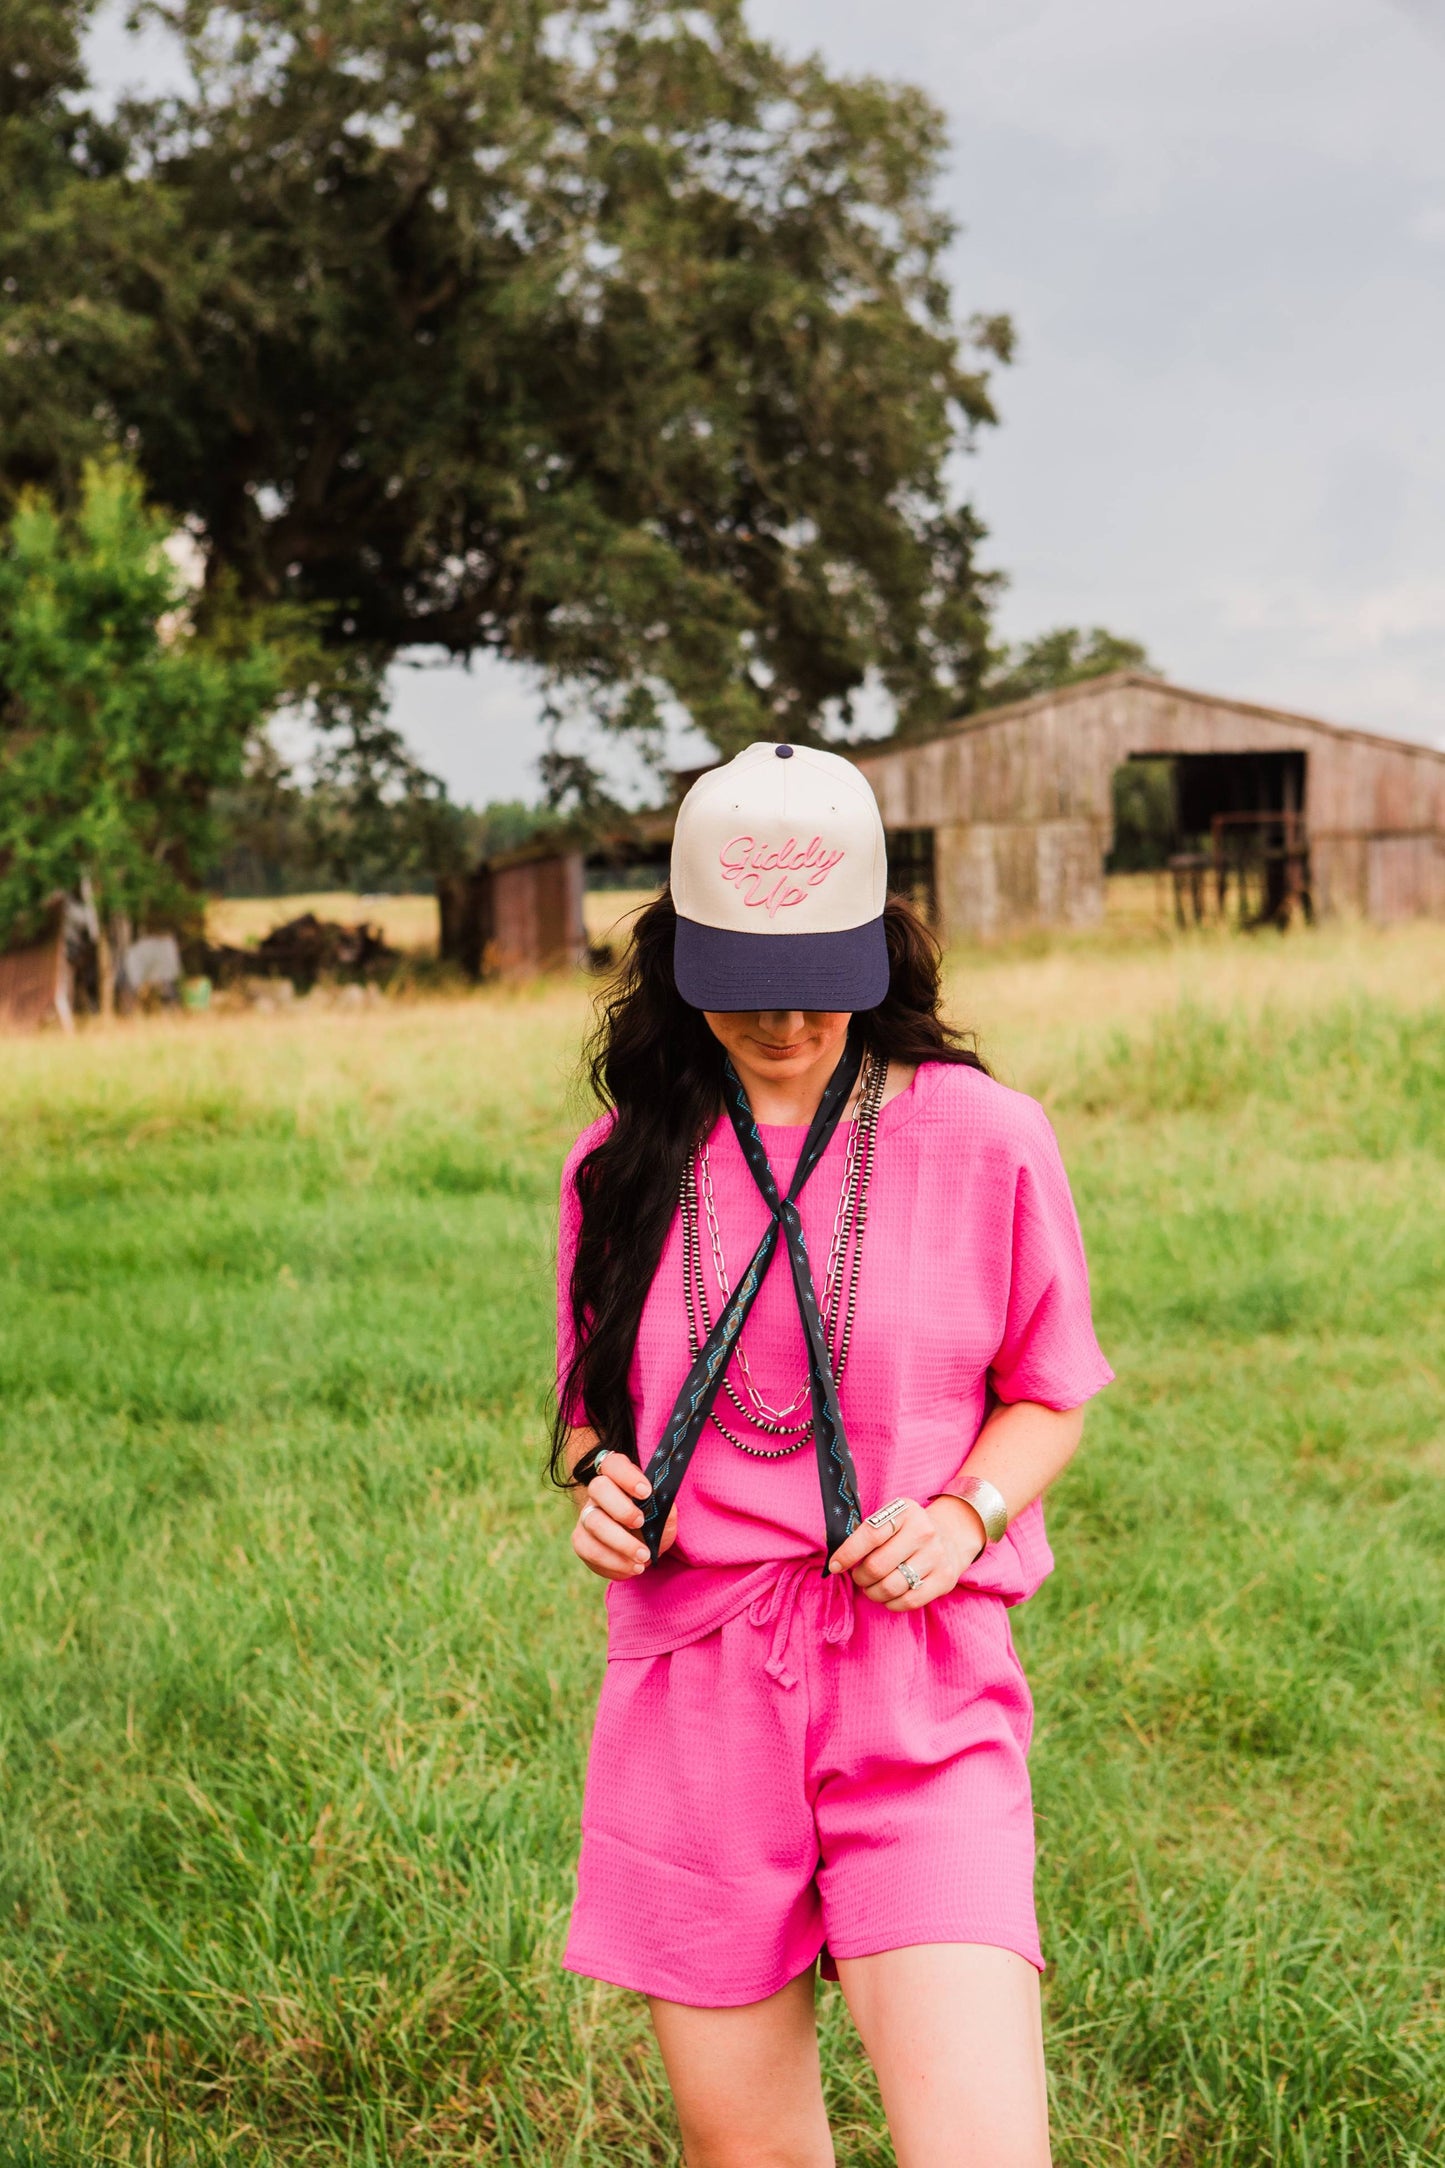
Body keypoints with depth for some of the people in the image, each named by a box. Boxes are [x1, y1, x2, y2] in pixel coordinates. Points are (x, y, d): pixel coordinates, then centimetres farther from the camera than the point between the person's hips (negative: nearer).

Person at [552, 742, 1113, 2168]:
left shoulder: (984, 1141, -2)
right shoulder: (624, 1163, 6)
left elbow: (1049, 1398, 9)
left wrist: (967, 1513, -11)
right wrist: (597, 1478, -3)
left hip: (918, 1691, -2)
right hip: (692, 1692, 3)